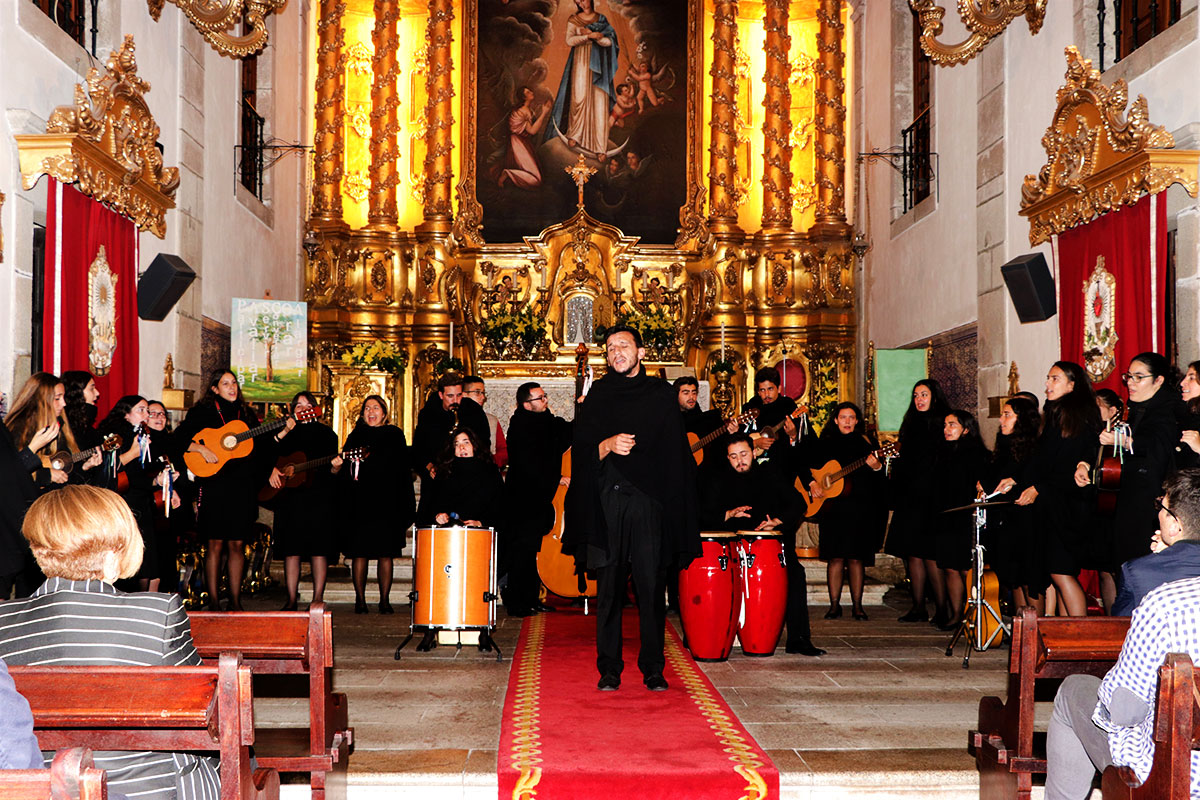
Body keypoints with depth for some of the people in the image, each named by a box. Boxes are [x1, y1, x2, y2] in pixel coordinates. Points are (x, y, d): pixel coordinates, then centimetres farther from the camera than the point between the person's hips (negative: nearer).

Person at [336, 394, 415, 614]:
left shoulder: (395, 435, 10)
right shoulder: (356, 437, 12)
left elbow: (404, 467, 7)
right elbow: (343, 471, 8)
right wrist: (336, 466, -15)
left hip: (387, 503, 0)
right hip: (360, 503, 0)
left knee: (386, 553, -1)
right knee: (359, 551, -2)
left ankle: (384, 600, 5)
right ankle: (360, 599, 6)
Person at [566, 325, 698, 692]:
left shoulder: (662, 396, 10)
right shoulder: (597, 397, 11)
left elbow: (675, 455, 8)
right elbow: (582, 452, 7)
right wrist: (607, 445, -14)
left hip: (649, 501, 0)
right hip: (607, 502, 1)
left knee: (651, 586, -3)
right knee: (609, 587, 1)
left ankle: (653, 667, 6)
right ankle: (609, 668, 8)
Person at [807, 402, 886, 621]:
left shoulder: (867, 442, 7)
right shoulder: (825, 443, 10)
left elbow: (879, 478, 2)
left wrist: (876, 467, -19)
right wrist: (811, 483, -4)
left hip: (860, 507, 0)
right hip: (833, 507, 0)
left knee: (856, 557, 0)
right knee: (835, 557, -2)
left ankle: (857, 605, 7)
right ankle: (834, 605, 5)